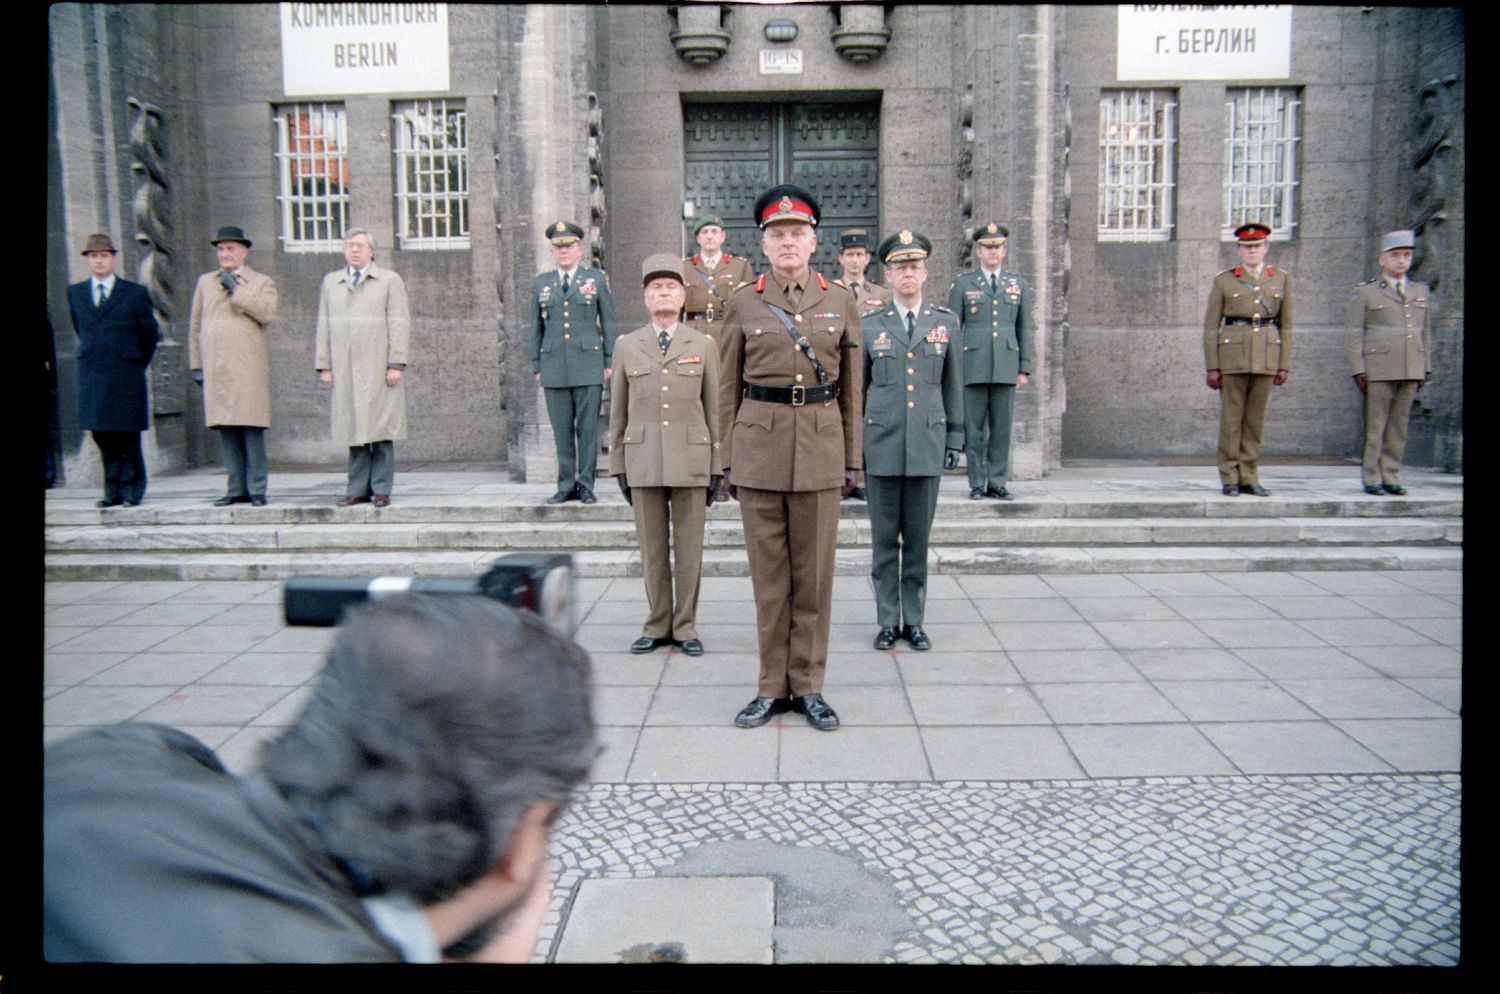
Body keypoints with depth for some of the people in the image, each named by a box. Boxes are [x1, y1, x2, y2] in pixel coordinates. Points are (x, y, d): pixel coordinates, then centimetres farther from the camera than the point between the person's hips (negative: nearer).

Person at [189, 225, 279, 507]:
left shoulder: (261, 282, 10)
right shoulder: (205, 282, 19)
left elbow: (268, 313, -10)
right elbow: (195, 326, 19)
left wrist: (236, 289, -8)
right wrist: (196, 364, 13)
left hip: (248, 368, -3)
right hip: (215, 369, 4)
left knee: (251, 428, -7)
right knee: (226, 430, 2)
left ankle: (256, 489, -3)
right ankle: (237, 488, 7)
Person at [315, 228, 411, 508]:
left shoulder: (390, 280, 7)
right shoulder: (330, 282, 17)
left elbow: (399, 324, 1)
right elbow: (324, 326, 15)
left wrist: (396, 364, -8)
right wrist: (324, 366, 8)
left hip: (379, 368, -3)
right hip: (345, 369, 3)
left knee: (381, 429, -4)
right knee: (354, 430, 1)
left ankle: (382, 489, 1)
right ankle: (358, 489, 6)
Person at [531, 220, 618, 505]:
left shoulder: (597, 279, 8)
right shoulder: (541, 283, 14)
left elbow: (608, 323, 7)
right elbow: (536, 327, 16)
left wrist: (609, 362, 1)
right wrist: (536, 366, 12)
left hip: (588, 365, -2)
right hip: (554, 366, 2)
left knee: (588, 428, -2)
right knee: (561, 430, 3)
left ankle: (586, 485, 5)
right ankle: (567, 485, 10)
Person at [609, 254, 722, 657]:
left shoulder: (704, 345, 7)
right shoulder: (626, 345, 9)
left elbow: (714, 409, 6)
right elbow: (617, 411, 10)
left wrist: (716, 467, 2)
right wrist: (618, 465, 6)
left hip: (691, 460, -1)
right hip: (643, 462, 1)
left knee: (689, 548, 4)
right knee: (652, 549, 7)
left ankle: (685, 625, 15)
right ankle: (657, 626, 18)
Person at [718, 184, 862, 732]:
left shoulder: (841, 301, 6)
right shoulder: (743, 303, 4)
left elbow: (850, 389, 8)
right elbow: (728, 390, 6)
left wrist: (851, 459, 6)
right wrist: (728, 460, 3)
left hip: (819, 451, 1)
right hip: (758, 450, 0)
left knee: (814, 574, 5)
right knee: (768, 574, 6)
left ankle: (808, 686, 17)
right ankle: (772, 686, 17)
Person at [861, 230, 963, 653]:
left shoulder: (945, 322, 8)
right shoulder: (869, 325, 4)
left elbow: (952, 384, 11)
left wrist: (954, 437, 7)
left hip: (927, 444, 1)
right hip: (882, 444, -1)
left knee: (918, 538, 6)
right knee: (885, 538, 5)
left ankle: (914, 621, 16)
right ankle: (888, 621, 15)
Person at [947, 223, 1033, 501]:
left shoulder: (1018, 285, 13)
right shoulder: (963, 284, 6)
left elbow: (1024, 329, 12)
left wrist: (1024, 368, 6)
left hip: (1006, 368, 2)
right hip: (973, 367, -2)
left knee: (1002, 427, 3)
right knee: (974, 428, 0)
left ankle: (997, 483, 10)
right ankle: (977, 484, 8)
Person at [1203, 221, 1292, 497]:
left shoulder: (1281, 280, 11)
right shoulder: (1223, 281, 4)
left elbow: (1286, 326, 11)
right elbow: (1211, 326, 2)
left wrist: (1284, 365, 6)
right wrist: (1212, 367, -4)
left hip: (1266, 357, 2)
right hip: (1233, 357, -2)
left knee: (1255, 420, 6)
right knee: (1231, 419, -1)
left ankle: (1249, 478, 12)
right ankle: (1230, 479, 6)